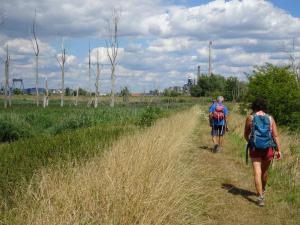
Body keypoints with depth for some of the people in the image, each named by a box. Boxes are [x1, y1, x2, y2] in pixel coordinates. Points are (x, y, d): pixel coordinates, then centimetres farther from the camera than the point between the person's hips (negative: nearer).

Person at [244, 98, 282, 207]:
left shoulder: (250, 118, -2)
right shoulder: (270, 119, 2)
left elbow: (246, 135, 8)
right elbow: (275, 135, -4)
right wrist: (279, 150, -4)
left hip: (255, 149, -2)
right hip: (268, 149, 3)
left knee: (257, 173, -4)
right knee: (264, 171, 22)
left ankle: (260, 197, -15)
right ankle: (262, 191, 43)